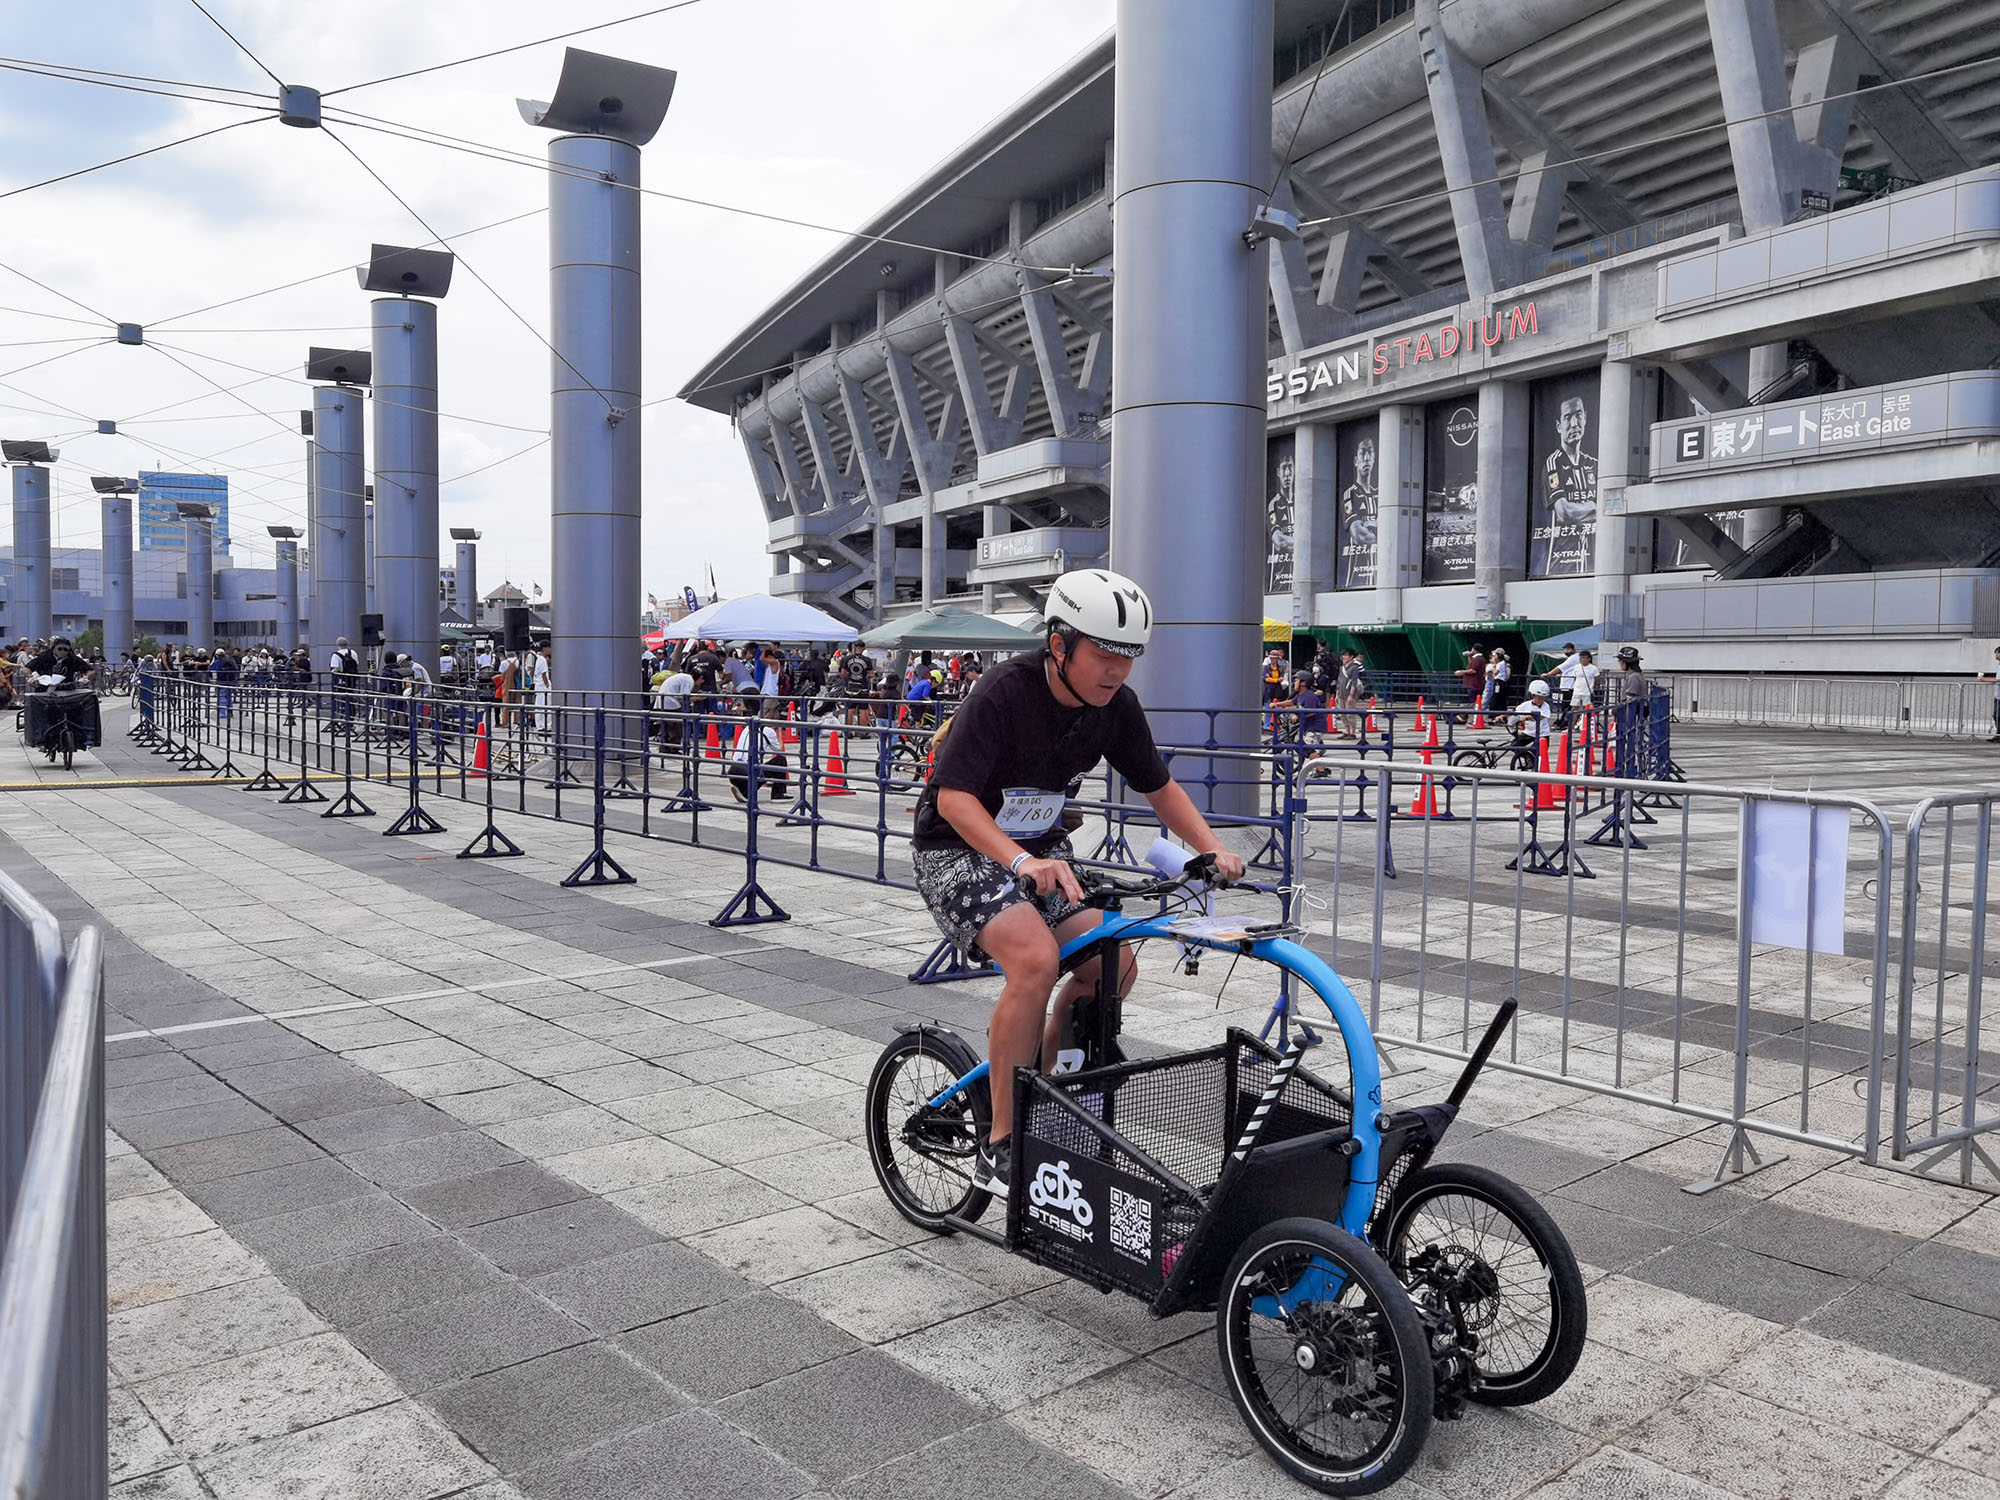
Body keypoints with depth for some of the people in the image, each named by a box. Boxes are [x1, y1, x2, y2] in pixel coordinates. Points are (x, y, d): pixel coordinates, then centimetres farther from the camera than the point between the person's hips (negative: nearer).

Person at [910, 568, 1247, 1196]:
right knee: (1036, 960, -28)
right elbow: (954, 796, -31)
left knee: (1114, 966, -6)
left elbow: (1160, 787, 5)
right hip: (958, 846, -7)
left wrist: (1213, 850, -9)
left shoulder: (1116, 706, -8)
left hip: (1041, 846, 7)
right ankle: (1000, 1150, -17)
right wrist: (1020, 862, -45)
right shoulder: (1006, 691, -26)